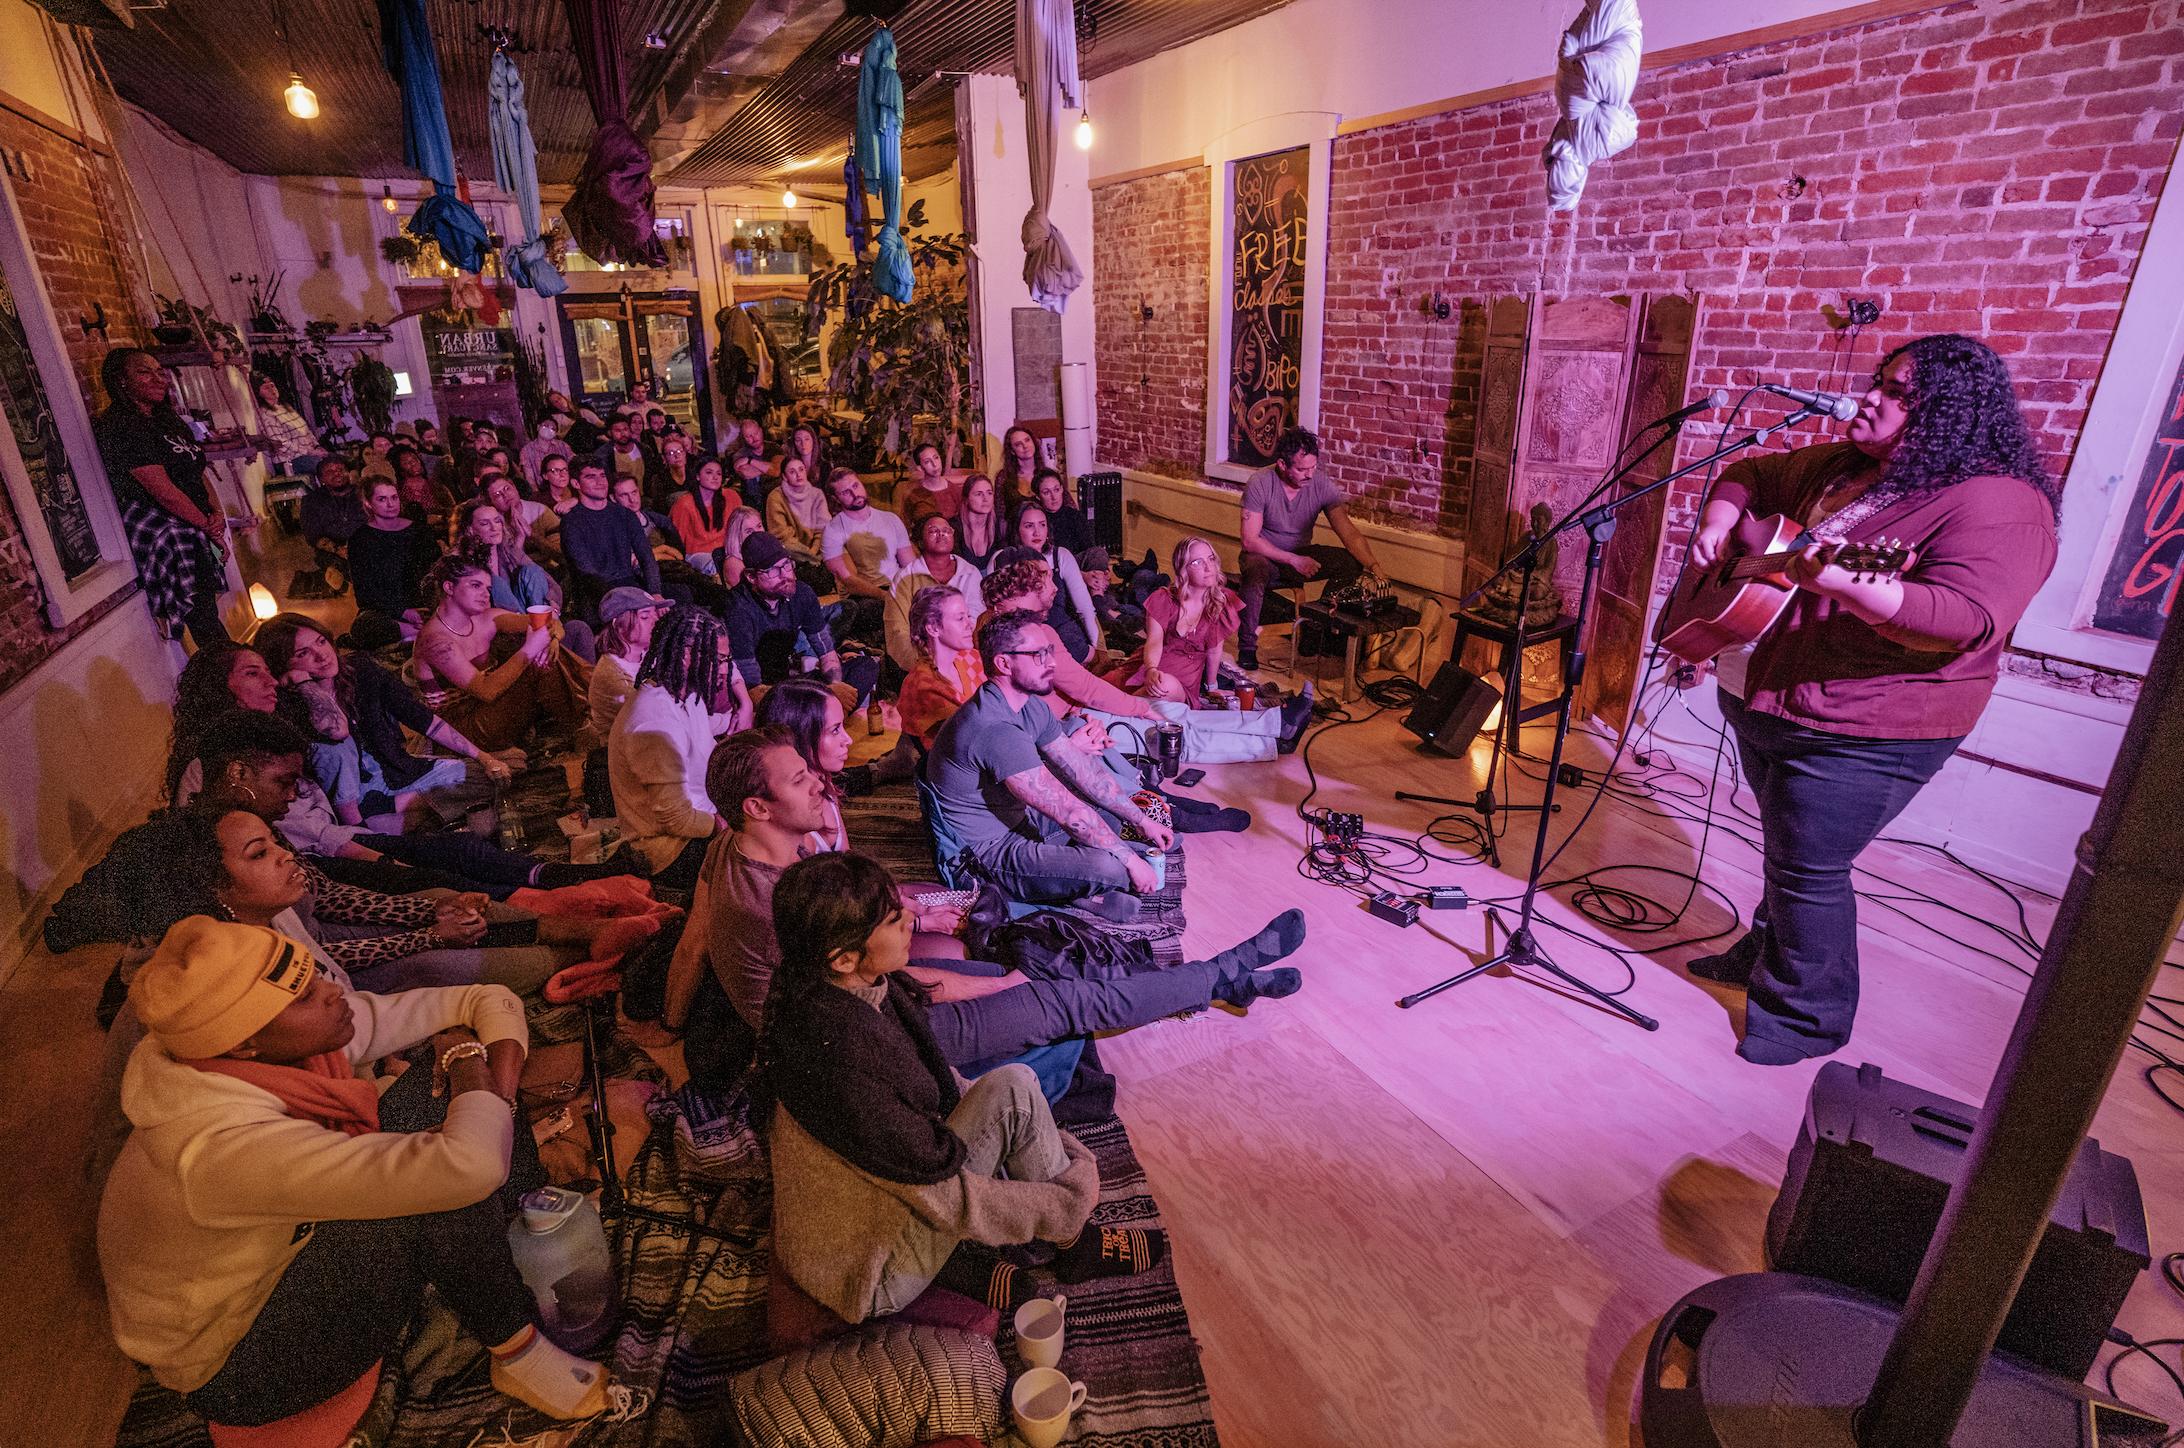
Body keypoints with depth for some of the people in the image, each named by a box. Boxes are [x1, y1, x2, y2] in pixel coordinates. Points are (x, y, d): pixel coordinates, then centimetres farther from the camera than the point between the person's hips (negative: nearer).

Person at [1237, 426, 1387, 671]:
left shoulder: (1322, 486, -12)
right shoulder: (1260, 483, -20)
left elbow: (1349, 533, -18)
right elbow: (1250, 541, -19)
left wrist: (1375, 568, -34)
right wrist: (1294, 560, -24)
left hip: (1301, 554, 4)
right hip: (1265, 555, -4)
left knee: (1352, 562, -19)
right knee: (1255, 570, -40)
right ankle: (1247, 645, -20)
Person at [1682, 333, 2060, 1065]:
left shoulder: (1997, 505, -16)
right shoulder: (1839, 466, 9)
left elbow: (1969, 621, -29)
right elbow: (1749, 475, 24)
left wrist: (1837, 581, -43)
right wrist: (1718, 524, 3)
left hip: (1864, 732, -8)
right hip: (1767, 702, 8)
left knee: (1808, 868, 0)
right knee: (1783, 848, 23)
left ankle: (1808, 1015, 19)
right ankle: (1766, 954, 42)